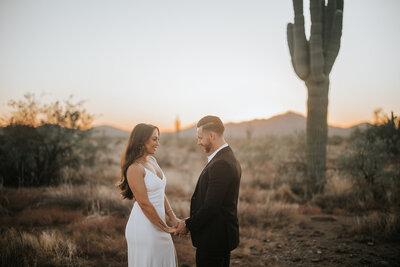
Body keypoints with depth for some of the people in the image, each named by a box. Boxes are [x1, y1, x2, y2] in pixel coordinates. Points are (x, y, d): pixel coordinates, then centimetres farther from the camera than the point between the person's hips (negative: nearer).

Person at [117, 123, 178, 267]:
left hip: (157, 226, 8)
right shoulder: (134, 168, -18)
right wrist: (166, 228, -12)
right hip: (143, 228, -8)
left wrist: (173, 218, 3)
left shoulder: (152, 160, 8)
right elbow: (144, 204, -19)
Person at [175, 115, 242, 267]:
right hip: (223, 236, 10)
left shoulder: (220, 164, -23)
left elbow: (211, 207, -24)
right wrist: (191, 220, 10)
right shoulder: (228, 158, 9)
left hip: (213, 239, -10)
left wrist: (188, 225, -10)